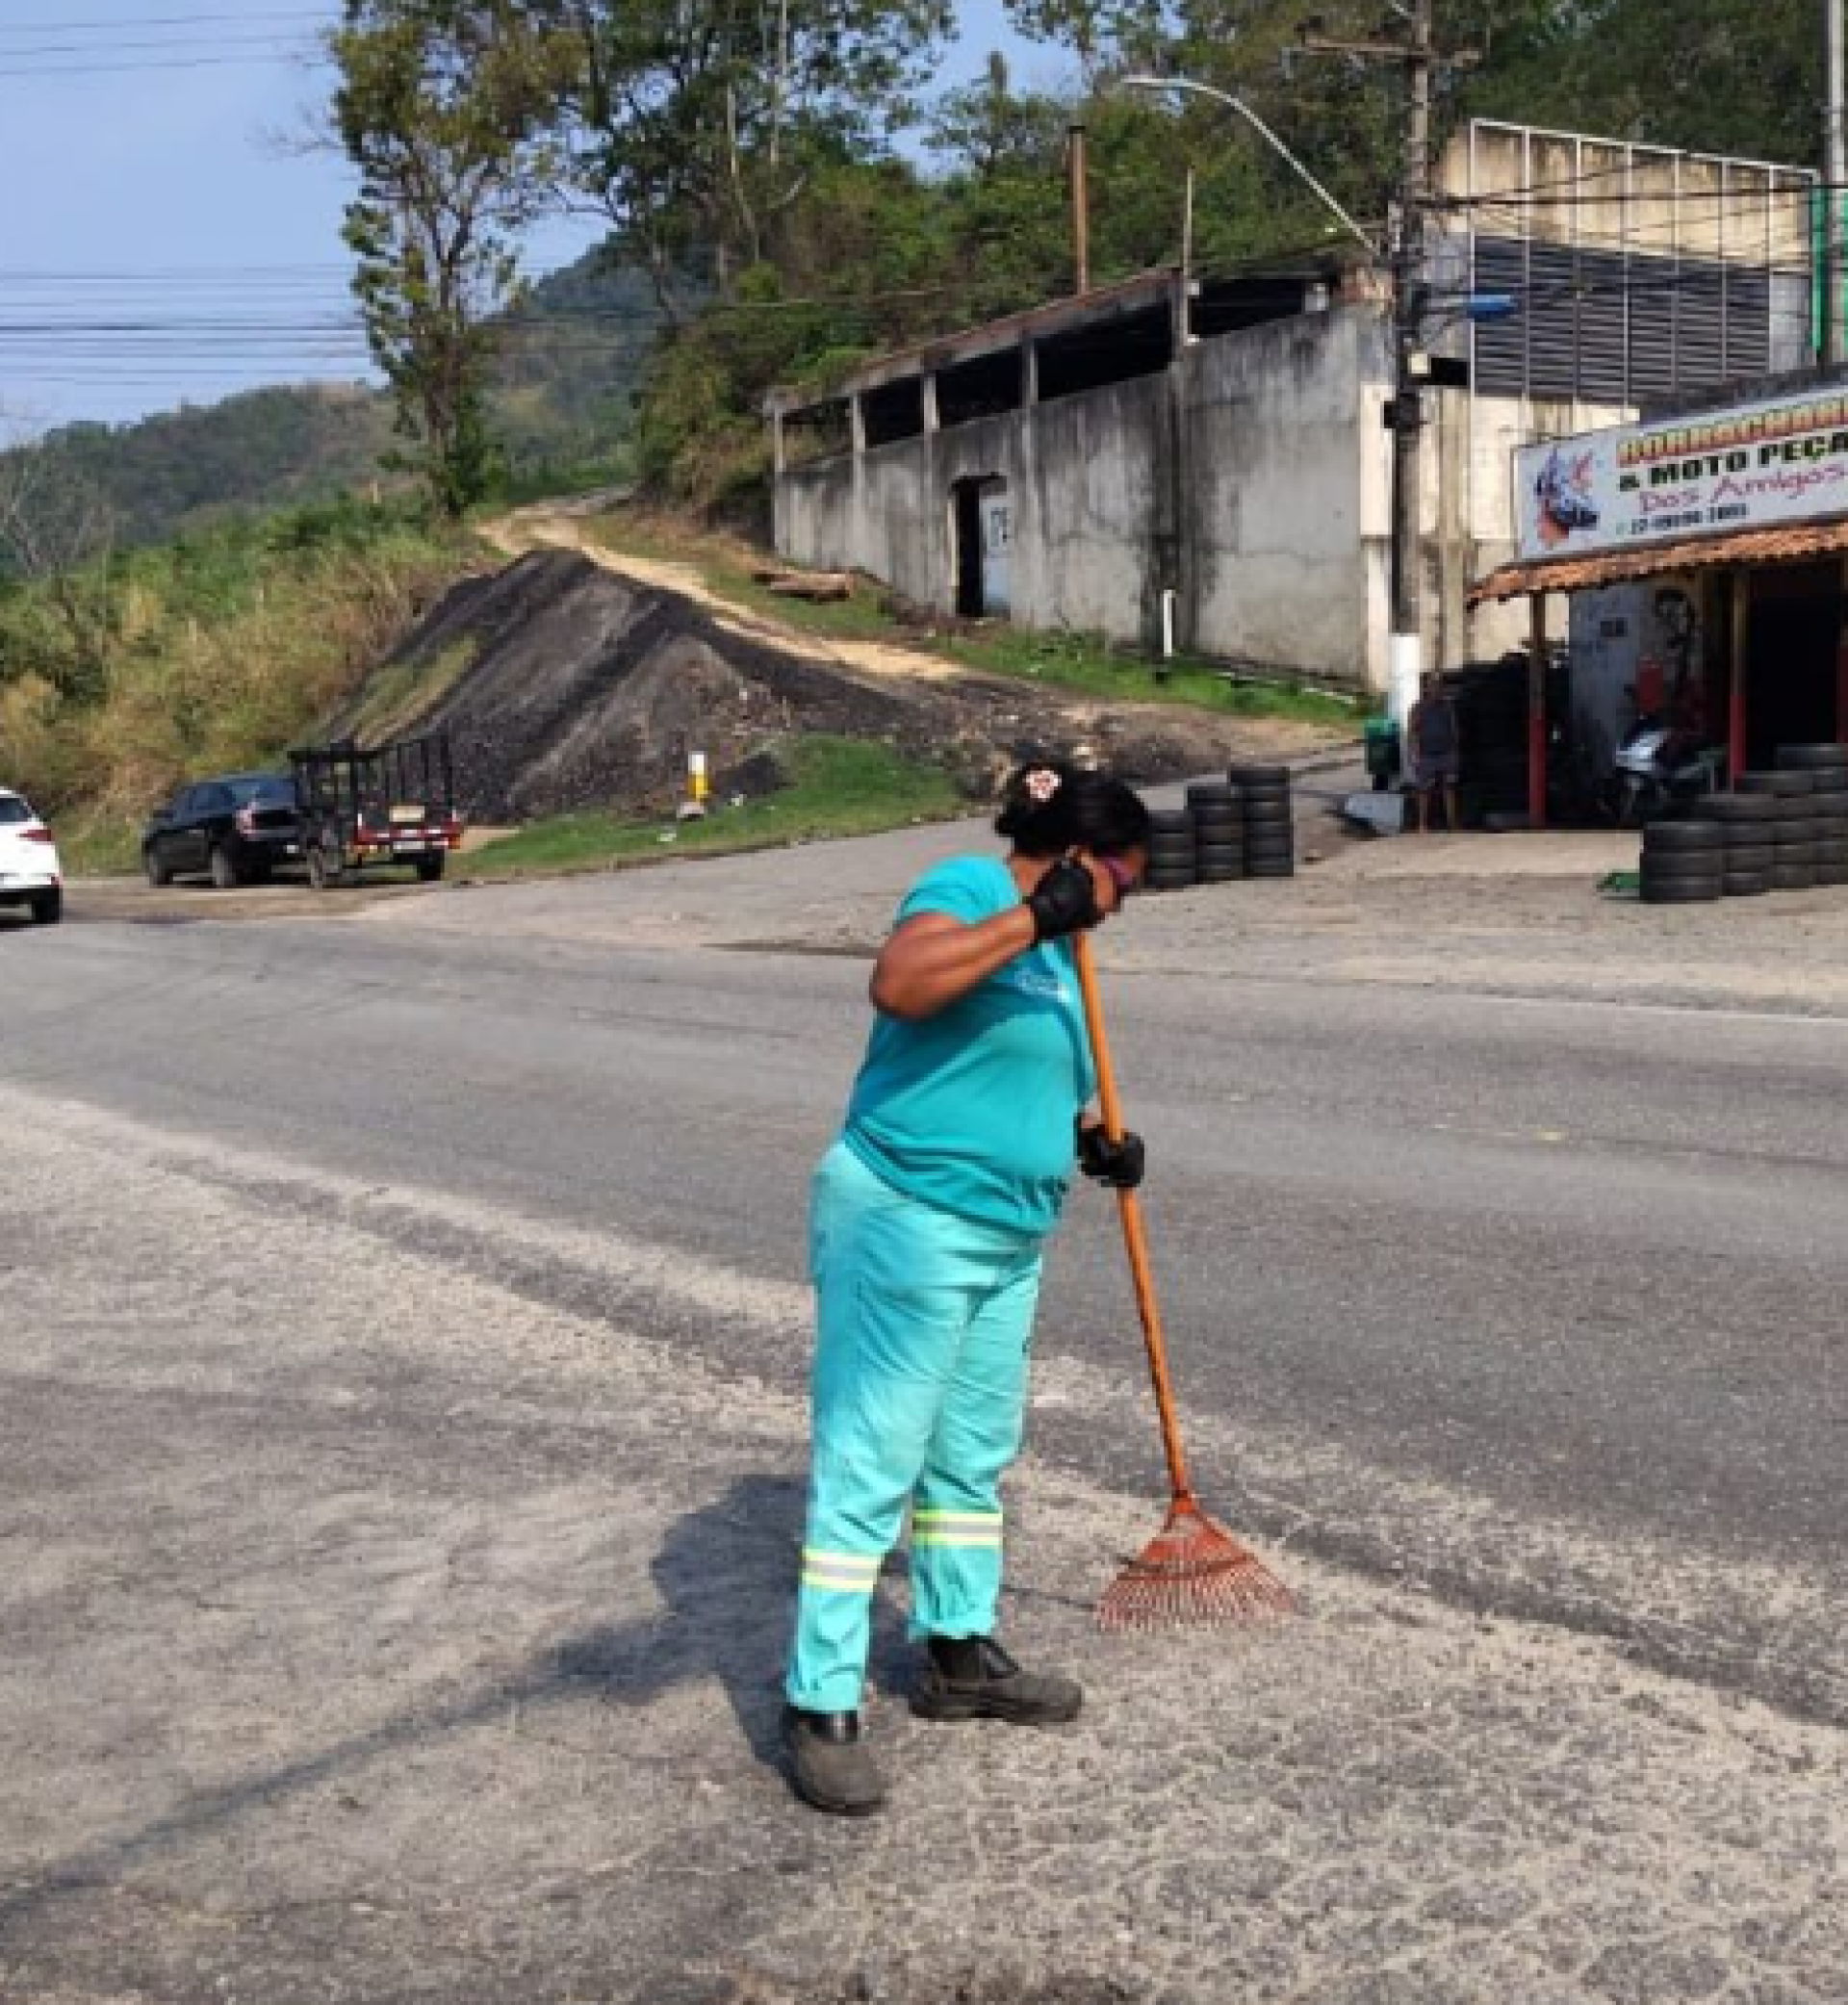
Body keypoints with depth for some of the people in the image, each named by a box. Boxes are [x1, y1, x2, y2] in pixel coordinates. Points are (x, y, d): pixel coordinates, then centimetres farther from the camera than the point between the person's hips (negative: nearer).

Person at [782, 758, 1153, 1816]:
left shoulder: (1051, 944, 14)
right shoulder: (969, 890, -13)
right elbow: (897, 984, -34)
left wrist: (1091, 1134, 9)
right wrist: (1033, 918, -34)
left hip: (1007, 1240, 10)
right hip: (903, 1223, -10)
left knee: (976, 1455, 19)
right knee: (870, 1466, -5)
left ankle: (960, 1654, 34)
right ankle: (822, 1705, 3)